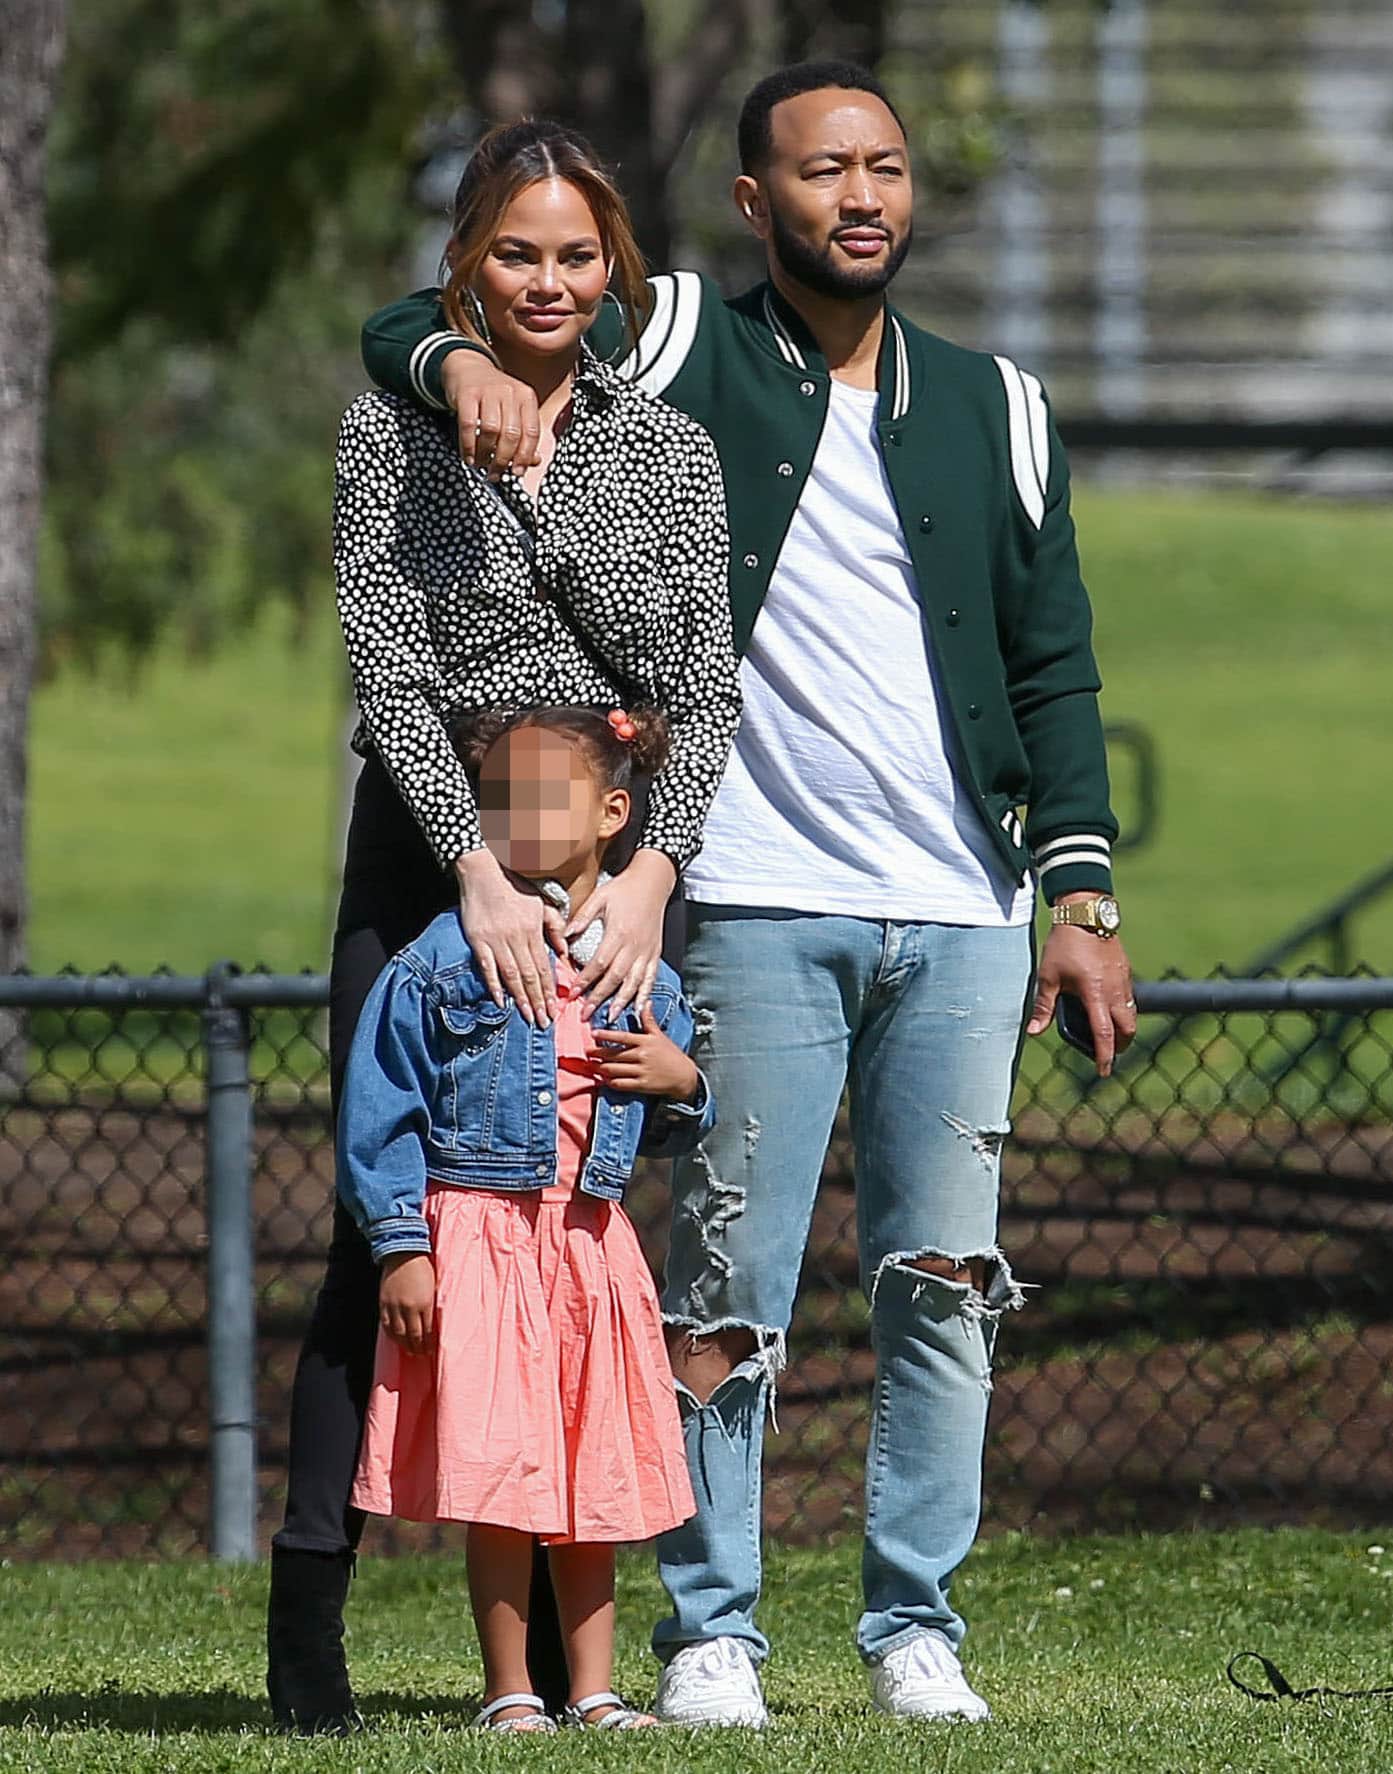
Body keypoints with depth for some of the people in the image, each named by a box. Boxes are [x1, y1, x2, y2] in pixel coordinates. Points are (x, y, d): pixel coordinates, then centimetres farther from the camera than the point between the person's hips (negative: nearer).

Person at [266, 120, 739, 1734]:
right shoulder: (391, 433, 2)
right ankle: (306, 1630, -7)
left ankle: (554, 1636, 5)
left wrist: (650, 867, -14)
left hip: (611, 861, 2)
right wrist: (481, 872, -18)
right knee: (387, 1225, -7)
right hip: (429, 854, -2)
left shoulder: (669, 447, 9)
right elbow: (388, 672, -7)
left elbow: (704, 688, 2)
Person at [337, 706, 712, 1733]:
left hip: (593, 1247, 4)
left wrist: (681, 1084, -4)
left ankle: (595, 1689, 15)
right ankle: (510, 1694, 3)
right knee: (498, 1479, -6)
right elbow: (383, 1111, -4)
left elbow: (669, 1137, 19)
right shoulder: (444, 959, -3)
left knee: (596, 1475, 7)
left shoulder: (642, 972, 8)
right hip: (477, 1240, -4)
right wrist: (402, 1248, -10)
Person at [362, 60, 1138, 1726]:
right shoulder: (679, 354, 5)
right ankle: (710, 1632, 4)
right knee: (727, 1288, -4)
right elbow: (404, 332, 6)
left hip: (963, 916, 3)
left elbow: (1053, 667, 14)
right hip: (760, 911, -3)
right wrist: (464, 364, -19)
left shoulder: (995, 410, 13)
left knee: (944, 1282, 2)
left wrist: (1084, 897, 5)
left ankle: (915, 1624, 10)